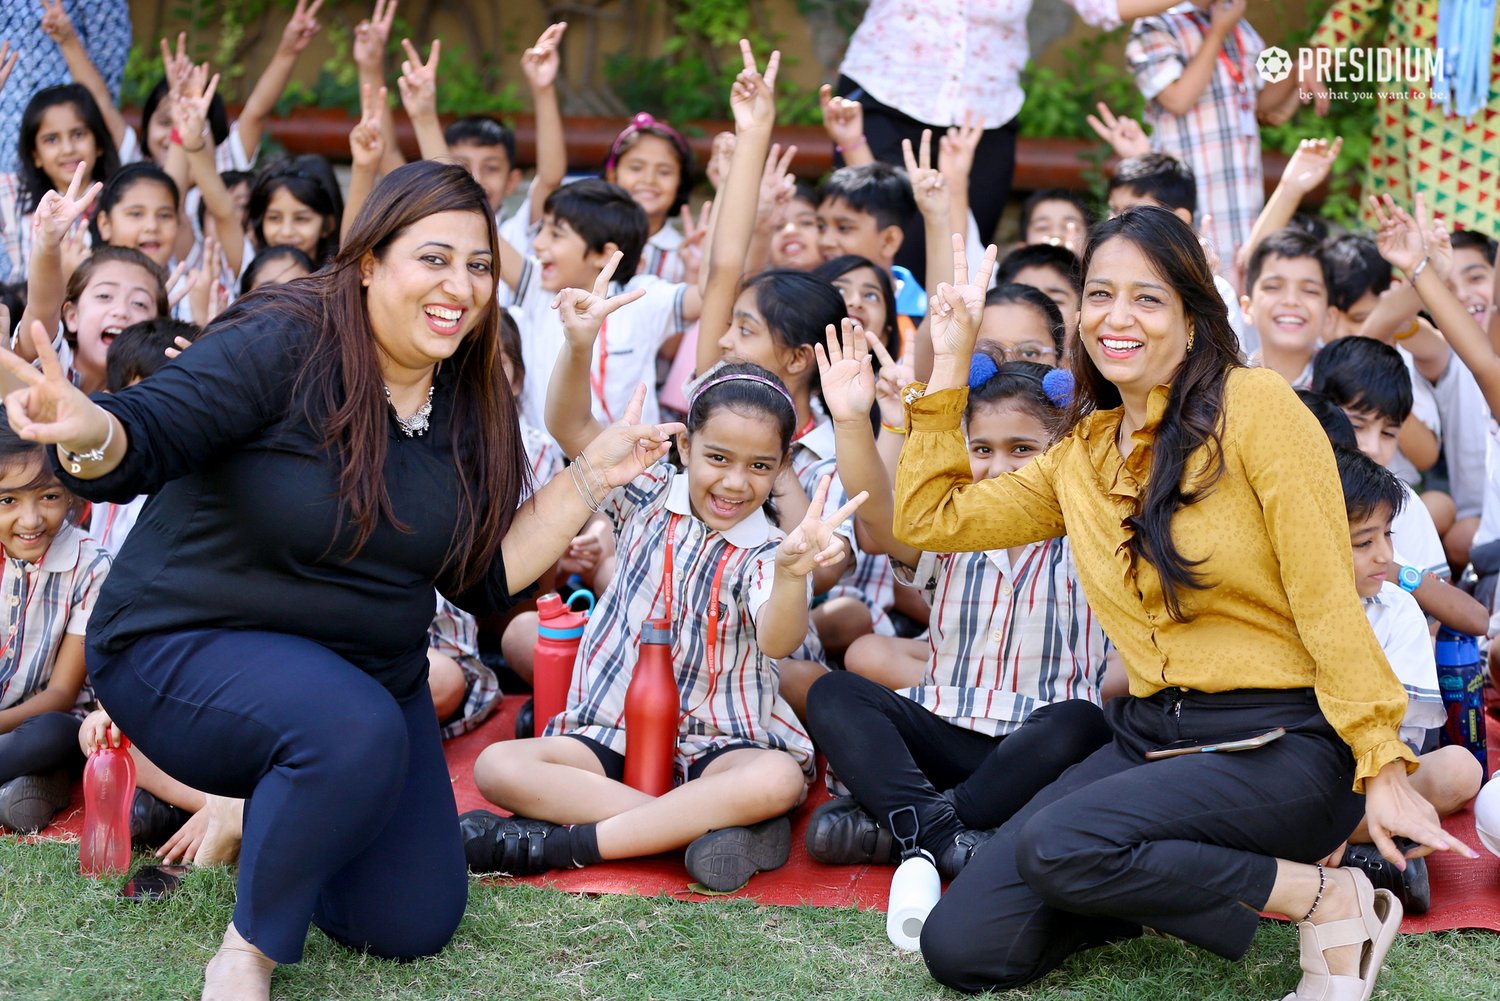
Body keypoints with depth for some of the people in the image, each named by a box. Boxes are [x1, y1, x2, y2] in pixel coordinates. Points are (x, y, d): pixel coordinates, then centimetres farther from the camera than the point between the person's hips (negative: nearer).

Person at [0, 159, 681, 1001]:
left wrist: (591, 479, -6)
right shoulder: (281, 347, -20)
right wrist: (90, 435, -52)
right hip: (192, 647, -6)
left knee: (416, 926, 4)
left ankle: (267, 808, 31)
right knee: (354, 729, -39)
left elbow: (486, 580, 1)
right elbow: (143, 439, -29)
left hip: (369, 671, 7)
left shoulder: (472, 408, -1)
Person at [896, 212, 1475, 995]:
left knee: (1057, 844, -31)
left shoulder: (1253, 404, -7)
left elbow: (1326, 596, -10)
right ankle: (1174, 883, 13)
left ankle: (1330, 901, -10)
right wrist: (949, 364, 12)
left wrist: (1382, 767, -14)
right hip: (1148, 738, 6)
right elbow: (927, 519, 14)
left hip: (1283, 741, -6)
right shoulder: (1081, 457, 12)